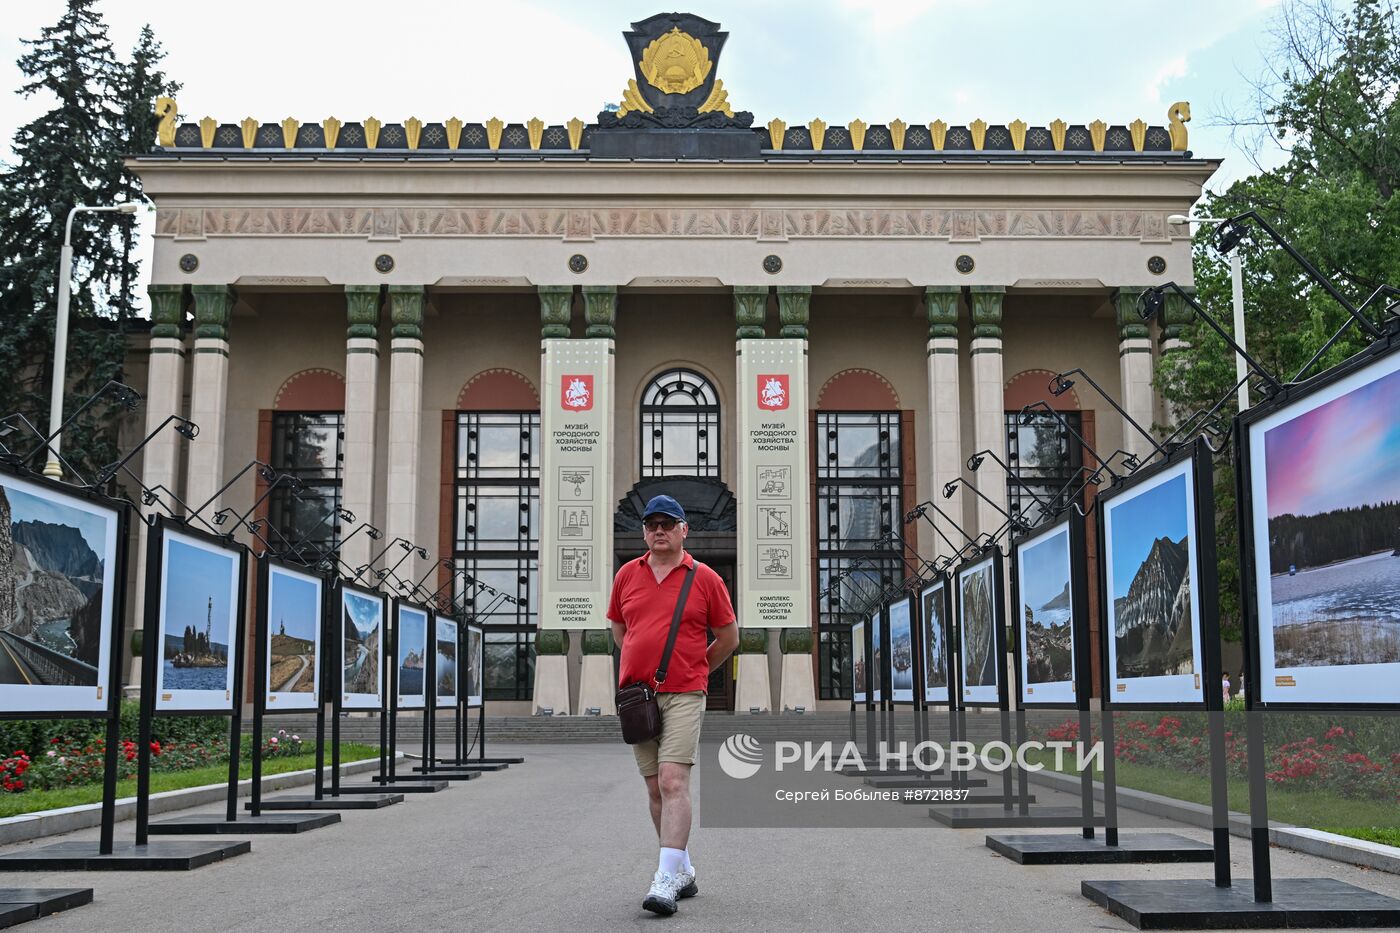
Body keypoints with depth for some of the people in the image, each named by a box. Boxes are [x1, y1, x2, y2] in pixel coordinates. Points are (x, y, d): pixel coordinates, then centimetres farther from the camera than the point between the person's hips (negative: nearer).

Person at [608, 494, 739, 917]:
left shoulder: (705, 579, -1)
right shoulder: (627, 575, 8)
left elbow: (729, 637, 7)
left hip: (683, 696, -4)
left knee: (673, 781, -16)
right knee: (655, 788, 10)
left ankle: (666, 881, -19)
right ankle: (684, 871, 23)